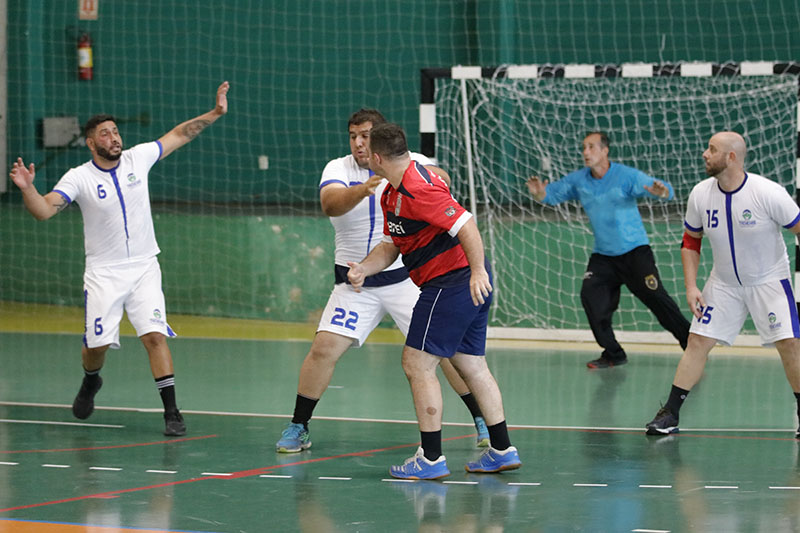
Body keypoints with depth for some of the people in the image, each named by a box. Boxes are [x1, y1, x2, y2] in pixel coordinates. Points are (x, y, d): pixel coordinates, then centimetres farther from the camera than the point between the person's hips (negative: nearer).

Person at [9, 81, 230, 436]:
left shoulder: (138, 158, -1)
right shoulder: (78, 178, -9)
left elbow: (179, 135, 9)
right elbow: (43, 210, -21)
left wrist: (215, 113, 4)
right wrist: (27, 188, -39)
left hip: (144, 269, 1)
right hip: (103, 272, -1)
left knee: (155, 335, -13)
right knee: (97, 344, -1)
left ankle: (171, 411, -10)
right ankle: (91, 381, 35)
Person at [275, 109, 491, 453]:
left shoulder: (410, 163, -4)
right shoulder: (338, 169, -6)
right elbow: (330, 204, -25)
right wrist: (362, 190, -46)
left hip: (407, 278, -1)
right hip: (355, 282, 1)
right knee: (324, 348, -9)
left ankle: (483, 420, 11)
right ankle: (298, 428, 6)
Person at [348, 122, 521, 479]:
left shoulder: (417, 190, -20)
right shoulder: (391, 195, 13)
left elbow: (466, 225, -25)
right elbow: (390, 245, 18)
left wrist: (478, 271, -34)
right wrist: (363, 268, -1)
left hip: (452, 283, -11)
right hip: (466, 286, 11)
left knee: (417, 365, -5)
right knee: (472, 366, 16)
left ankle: (431, 459, -2)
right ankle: (501, 450, 21)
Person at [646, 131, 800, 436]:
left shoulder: (768, 193, -22)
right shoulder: (701, 194, -8)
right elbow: (690, 241, 5)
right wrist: (691, 286, -3)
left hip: (769, 280, -3)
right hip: (724, 283, 3)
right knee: (697, 342, -3)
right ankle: (669, 414, 3)